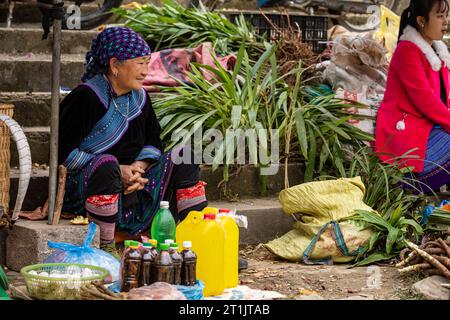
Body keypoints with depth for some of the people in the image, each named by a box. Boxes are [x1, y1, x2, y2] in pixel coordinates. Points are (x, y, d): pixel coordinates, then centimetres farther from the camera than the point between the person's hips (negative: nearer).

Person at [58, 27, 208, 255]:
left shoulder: (139, 98, 9)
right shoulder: (86, 97, -14)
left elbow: (153, 143, 16)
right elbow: (64, 153, -17)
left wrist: (138, 167, -8)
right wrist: (118, 170, -21)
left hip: (131, 184, 7)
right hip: (83, 182, -7)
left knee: (182, 159, -4)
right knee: (106, 164, -39)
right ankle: (104, 249, -32)